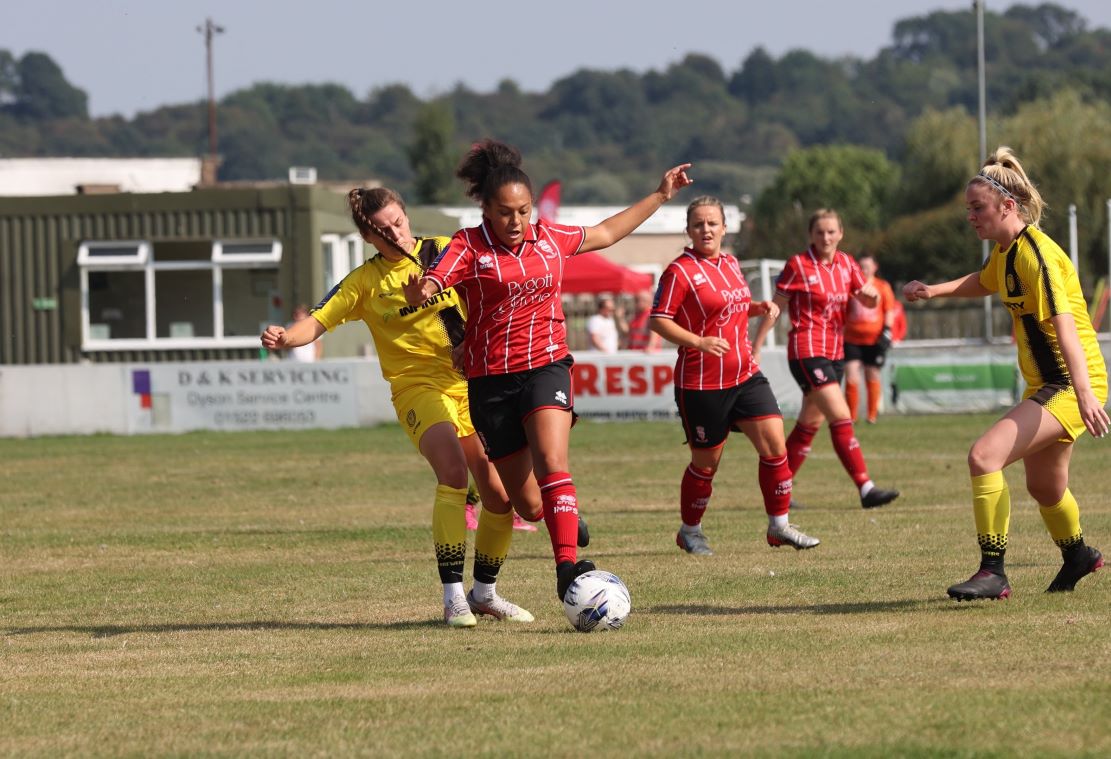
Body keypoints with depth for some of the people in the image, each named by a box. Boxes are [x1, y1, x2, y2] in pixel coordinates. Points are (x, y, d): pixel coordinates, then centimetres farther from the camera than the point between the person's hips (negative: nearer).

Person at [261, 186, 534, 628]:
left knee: (500, 495, 1)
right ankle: (453, 597, -27)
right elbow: (318, 322, -5)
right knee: (453, 473, -28)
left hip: (470, 382, 4)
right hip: (419, 388, -4)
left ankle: (484, 593, 24)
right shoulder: (365, 282, 1)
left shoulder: (445, 252, 6)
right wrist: (285, 338, -24)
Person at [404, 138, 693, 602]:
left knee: (551, 461, -24)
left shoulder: (550, 238, 8)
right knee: (524, 496, 1)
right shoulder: (469, 247, -5)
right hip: (491, 380, -1)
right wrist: (419, 292, -46)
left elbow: (605, 234, 25)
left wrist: (660, 197, 28)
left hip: (546, 367, 1)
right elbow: (429, 287, -21)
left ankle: (568, 568, -33)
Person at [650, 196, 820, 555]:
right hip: (701, 382, -6)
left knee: (775, 443, -5)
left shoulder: (731, 264, 12)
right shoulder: (680, 271, -11)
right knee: (706, 461, 4)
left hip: (745, 375, 6)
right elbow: (658, 321, -14)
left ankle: (779, 525, 7)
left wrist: (758, 307, 8)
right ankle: (689, 531, 25)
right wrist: (699, 342, -26)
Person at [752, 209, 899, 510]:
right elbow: (774, 309, -3)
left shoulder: (846, 264, 9)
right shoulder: (798, 265, -7)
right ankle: (866, 489, -23)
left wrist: (871, 295, -10)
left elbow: (868, 301, 14)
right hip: (807, 350, -7)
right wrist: (756, 348, -5)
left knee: (810, 423, 12)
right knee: (841, 417, -18)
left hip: (834, 352, 7)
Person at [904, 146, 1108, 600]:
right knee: (1044, 488, 26)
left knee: (984, 457, -23)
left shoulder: (1036, 255, -20)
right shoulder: (1004, 252, 8)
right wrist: (934, 291, 17)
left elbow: (1064, 324, -31)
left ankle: (993, 572, -20)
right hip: (1044, 386, 10)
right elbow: (984, 282, 33)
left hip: (1071, 387, -10)